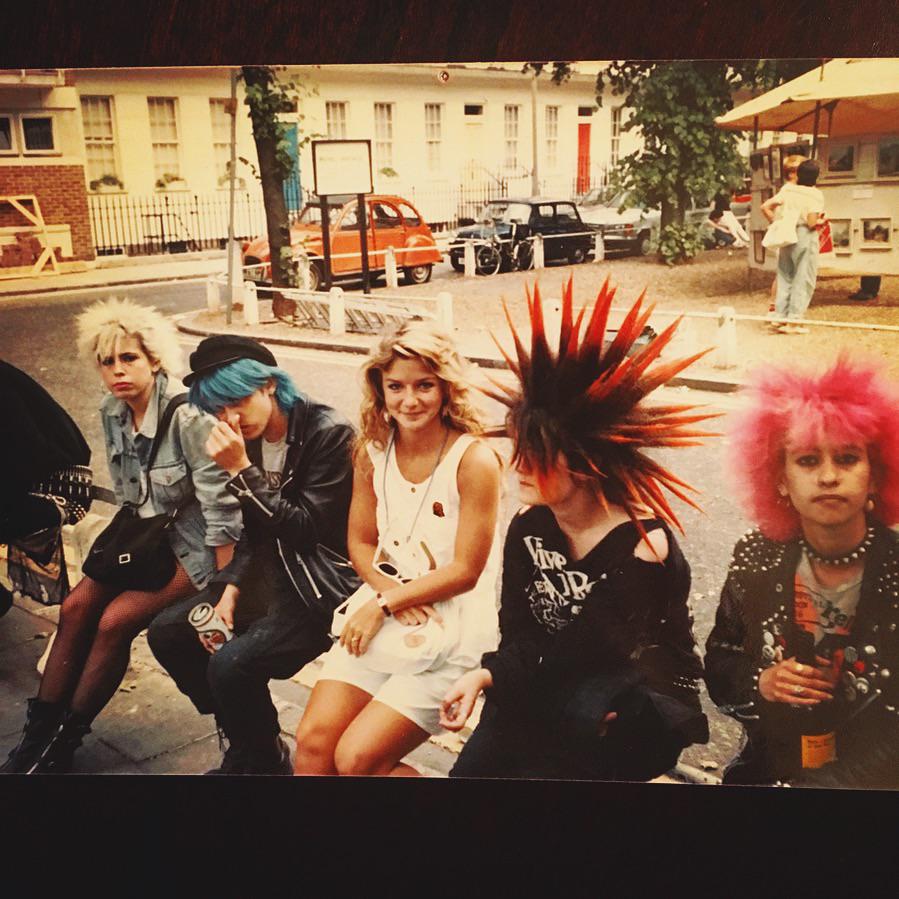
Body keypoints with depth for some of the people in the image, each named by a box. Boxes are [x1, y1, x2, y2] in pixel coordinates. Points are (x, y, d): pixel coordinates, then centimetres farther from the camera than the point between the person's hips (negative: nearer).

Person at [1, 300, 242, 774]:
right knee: (76, 606, -10)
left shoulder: (187, 416, -25)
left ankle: (64, 742, -1)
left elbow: (220, 508, -23)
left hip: (194, 548, -7)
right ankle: (40, 730, 0)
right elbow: (125, 495, 12)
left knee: (116, 620, -19)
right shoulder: (112, 412, -1)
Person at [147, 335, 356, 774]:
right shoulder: (247, 435, 3)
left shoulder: (328, 432, -19)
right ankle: (242, 741, 18)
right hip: (275, 574, 8)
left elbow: (305, 530, -21)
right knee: (167, 633, 3)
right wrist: (230, 590, -3)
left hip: (322, 585, -8)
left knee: (230, 664, -24)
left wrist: (241, 471, -24)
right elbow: (254, 533, 11)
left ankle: (264, 759, 6)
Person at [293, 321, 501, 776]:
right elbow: (360, 542, 9)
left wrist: (384, 604, -13)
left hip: (449, 630, -5)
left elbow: (465, 571, -13)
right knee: (311, 742, -8)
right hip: (379, 615, 5)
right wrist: (386, 590, -11)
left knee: (357, 759, -13)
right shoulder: (372, 451, 2)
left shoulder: (474, 460, -15)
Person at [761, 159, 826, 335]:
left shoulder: (787, 188, 3)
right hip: (805, 237, -5)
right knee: (803, 281, 3)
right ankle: (793, 321, 2)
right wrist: (821, 221, 2)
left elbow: (765, 207, 1)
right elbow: (811, 223, -19)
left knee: (785, 277, 15)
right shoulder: (815, 195, -11)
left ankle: (779, 317, 15)